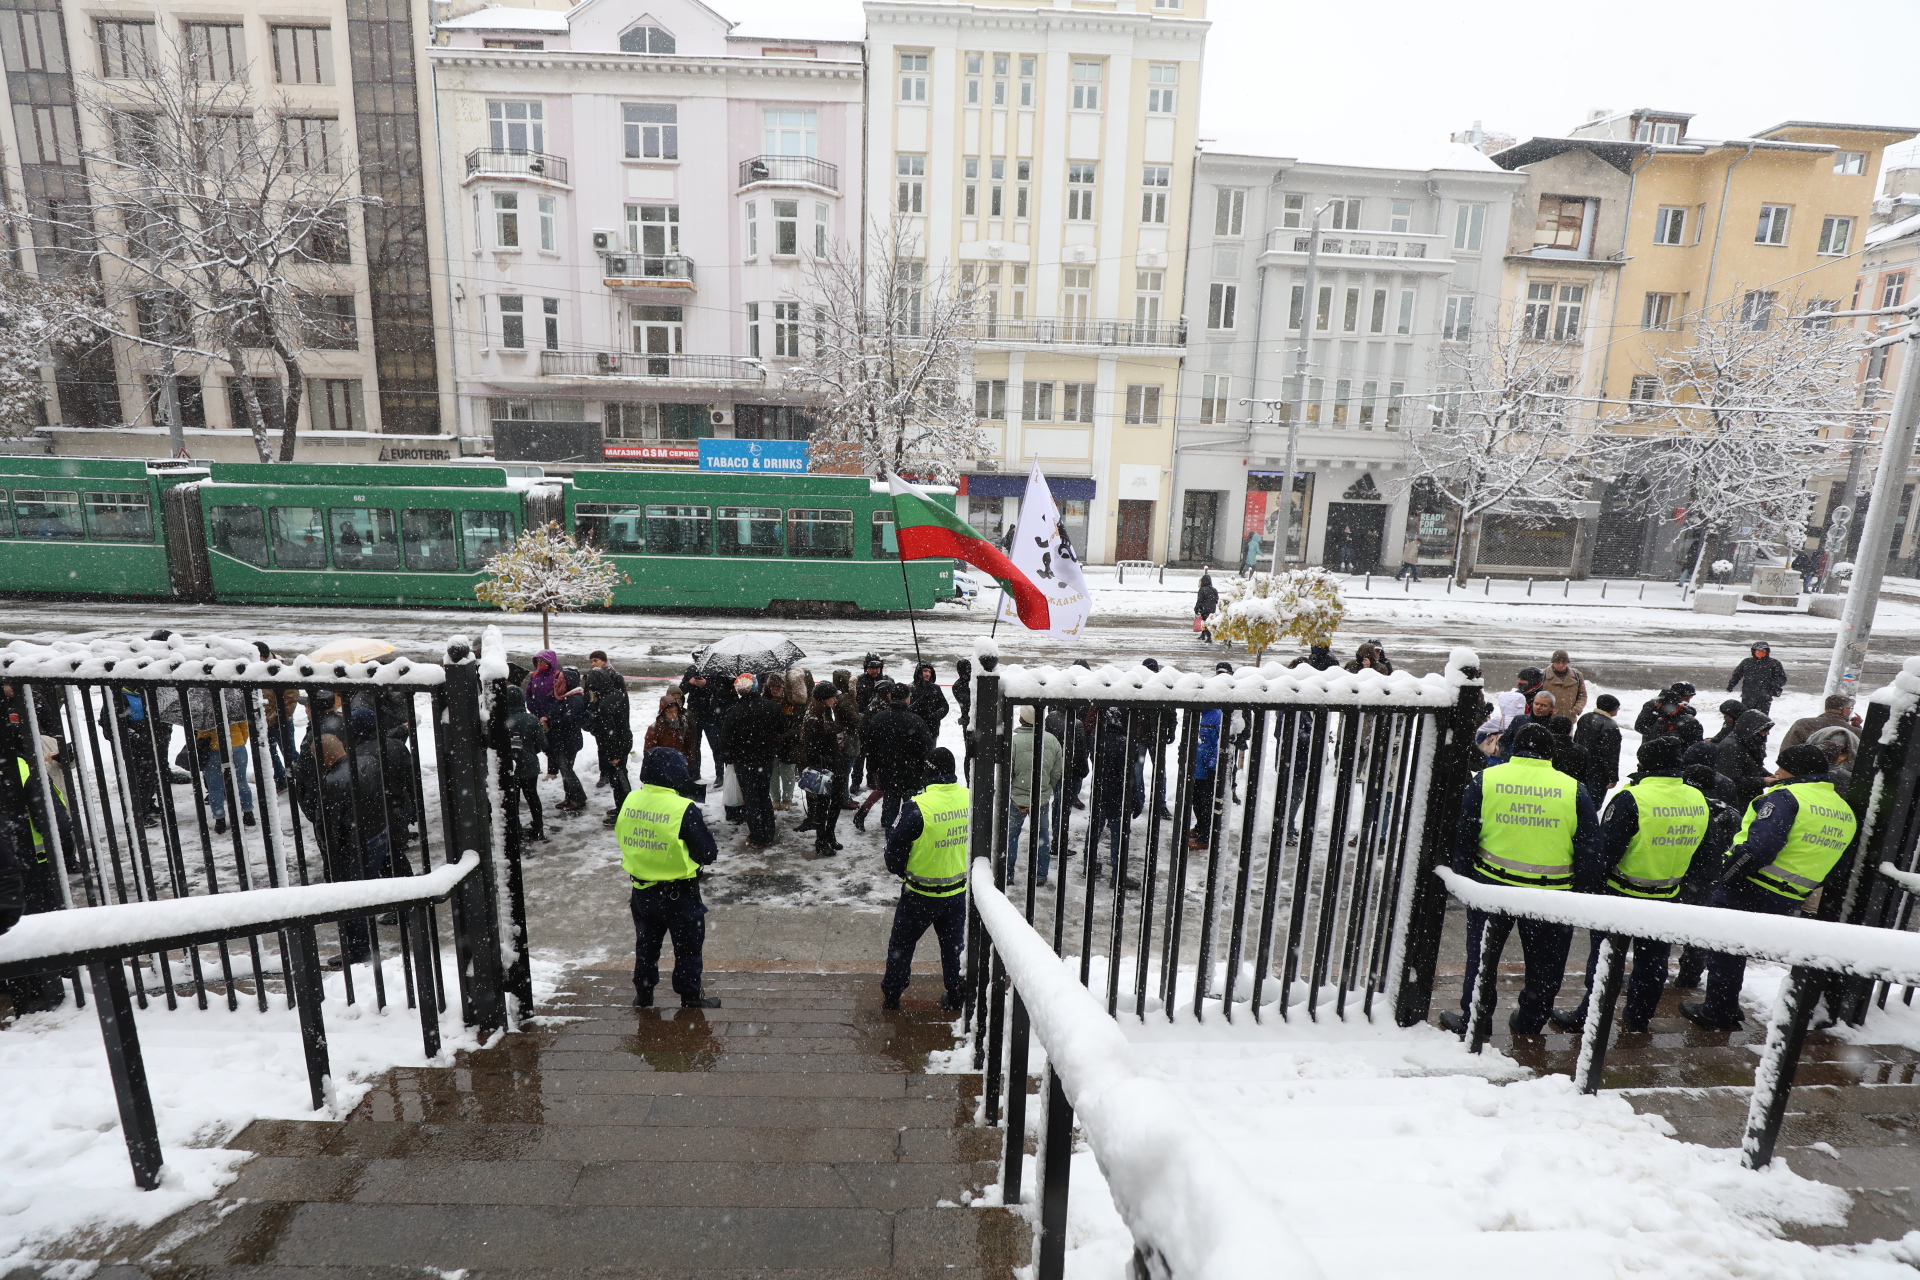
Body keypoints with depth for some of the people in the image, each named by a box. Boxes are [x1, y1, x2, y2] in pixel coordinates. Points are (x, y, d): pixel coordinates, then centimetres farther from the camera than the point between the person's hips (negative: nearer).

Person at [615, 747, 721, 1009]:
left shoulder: (629, 801, -9)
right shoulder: (684, 809, -25)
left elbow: (621, 839, 8)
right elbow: (708, 854, -18)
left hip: (641, 891, 5)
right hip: (679, 895, -5)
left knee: (646, 944, 24)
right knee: (688, 948, 14)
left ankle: (643, 994, 38)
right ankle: (690, 999, 26)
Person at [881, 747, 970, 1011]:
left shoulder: (917, 807, -24)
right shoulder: (970, 799, -11)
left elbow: (896, 847, -13)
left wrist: (898, 869, 9)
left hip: (922, 894, -3)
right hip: (958, 890, 4)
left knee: (902, 944, 17)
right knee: (954, 944, 21)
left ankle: (891, 997, 31)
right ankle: (956, 997, 33)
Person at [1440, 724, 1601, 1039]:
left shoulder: (1485, 780, -4)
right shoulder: (1574, 791, -2)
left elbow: (1463, 836, -1)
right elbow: (1590, 851, 1)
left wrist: (1465, 877, 9)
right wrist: (1583, 895, 10)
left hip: (1492, 884, 0)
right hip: (1552, 893, 1)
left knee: (1482, 954, 15)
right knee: (1545, 962, 20)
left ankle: (1472, 1019, 23)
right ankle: (1529, 1022, 33)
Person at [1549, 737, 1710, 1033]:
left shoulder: (1631, 798, -23)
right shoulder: (1699, 801, -1)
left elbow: (1605, 849, -20)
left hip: (1623, 895, -5)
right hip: (1667, 898, 5)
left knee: (1606, 955, 7)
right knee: (1652, 960, 19)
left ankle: (1586, 1016, 14)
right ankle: (1638, 1017, 31)